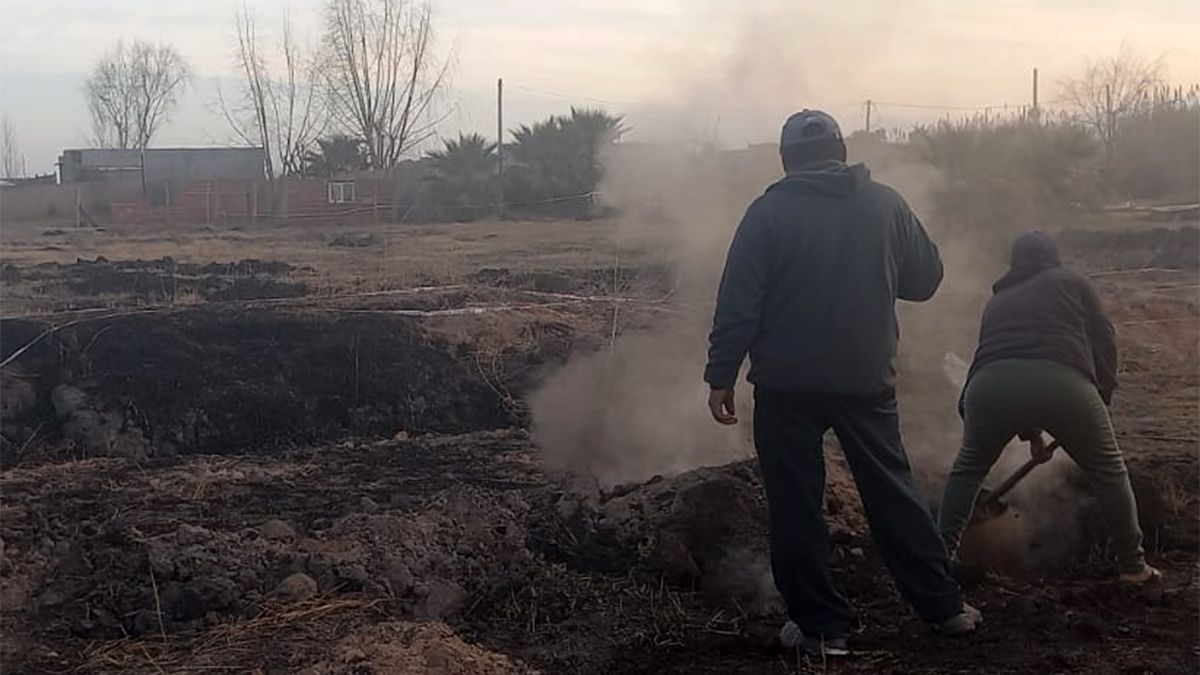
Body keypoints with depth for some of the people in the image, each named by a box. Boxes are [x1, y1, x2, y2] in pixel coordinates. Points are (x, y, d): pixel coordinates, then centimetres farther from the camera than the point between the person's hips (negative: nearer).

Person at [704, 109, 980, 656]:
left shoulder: (769, 212, -7)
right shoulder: (886, 204, 2)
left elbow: (738, 302, -11)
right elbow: (925, 279, 9)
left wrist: (721, 376, -5)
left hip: (787, 385, -3)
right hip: (867, 380, 3)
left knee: (795, 507, 6)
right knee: (891, 492, 15)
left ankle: (820, 625, 10)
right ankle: (943, 605, 21)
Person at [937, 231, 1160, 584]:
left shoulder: (998, 300, 35)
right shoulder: (1071, 284, 25)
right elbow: (1104, 342, 15)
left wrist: (1031, 433, 47)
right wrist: (1102, 397, 28)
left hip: (991, 384, 3)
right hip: (1062, 382, -2)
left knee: (968, 469, 27)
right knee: (1109, 472, 19)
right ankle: (1133, 564, 23)